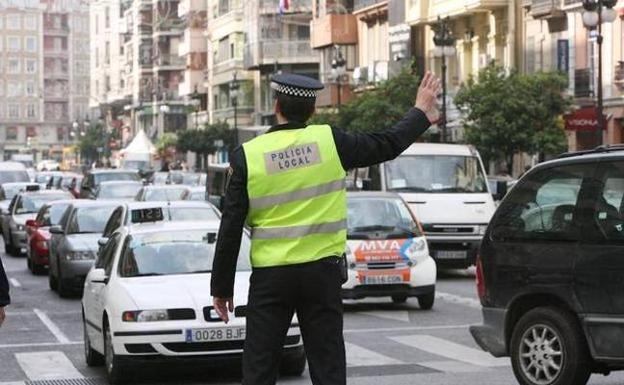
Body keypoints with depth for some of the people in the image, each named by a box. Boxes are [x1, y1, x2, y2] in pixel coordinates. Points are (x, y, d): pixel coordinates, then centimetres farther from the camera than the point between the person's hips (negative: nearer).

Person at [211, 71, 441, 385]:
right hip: (322, 273, 1)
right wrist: (421, 113, 27)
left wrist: (222, 287, 4)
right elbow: (387, 145, 9)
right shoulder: (330, 142, -3)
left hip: (270, 277, -1)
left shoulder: (247, 156, -5)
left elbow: (230, 230, -3)